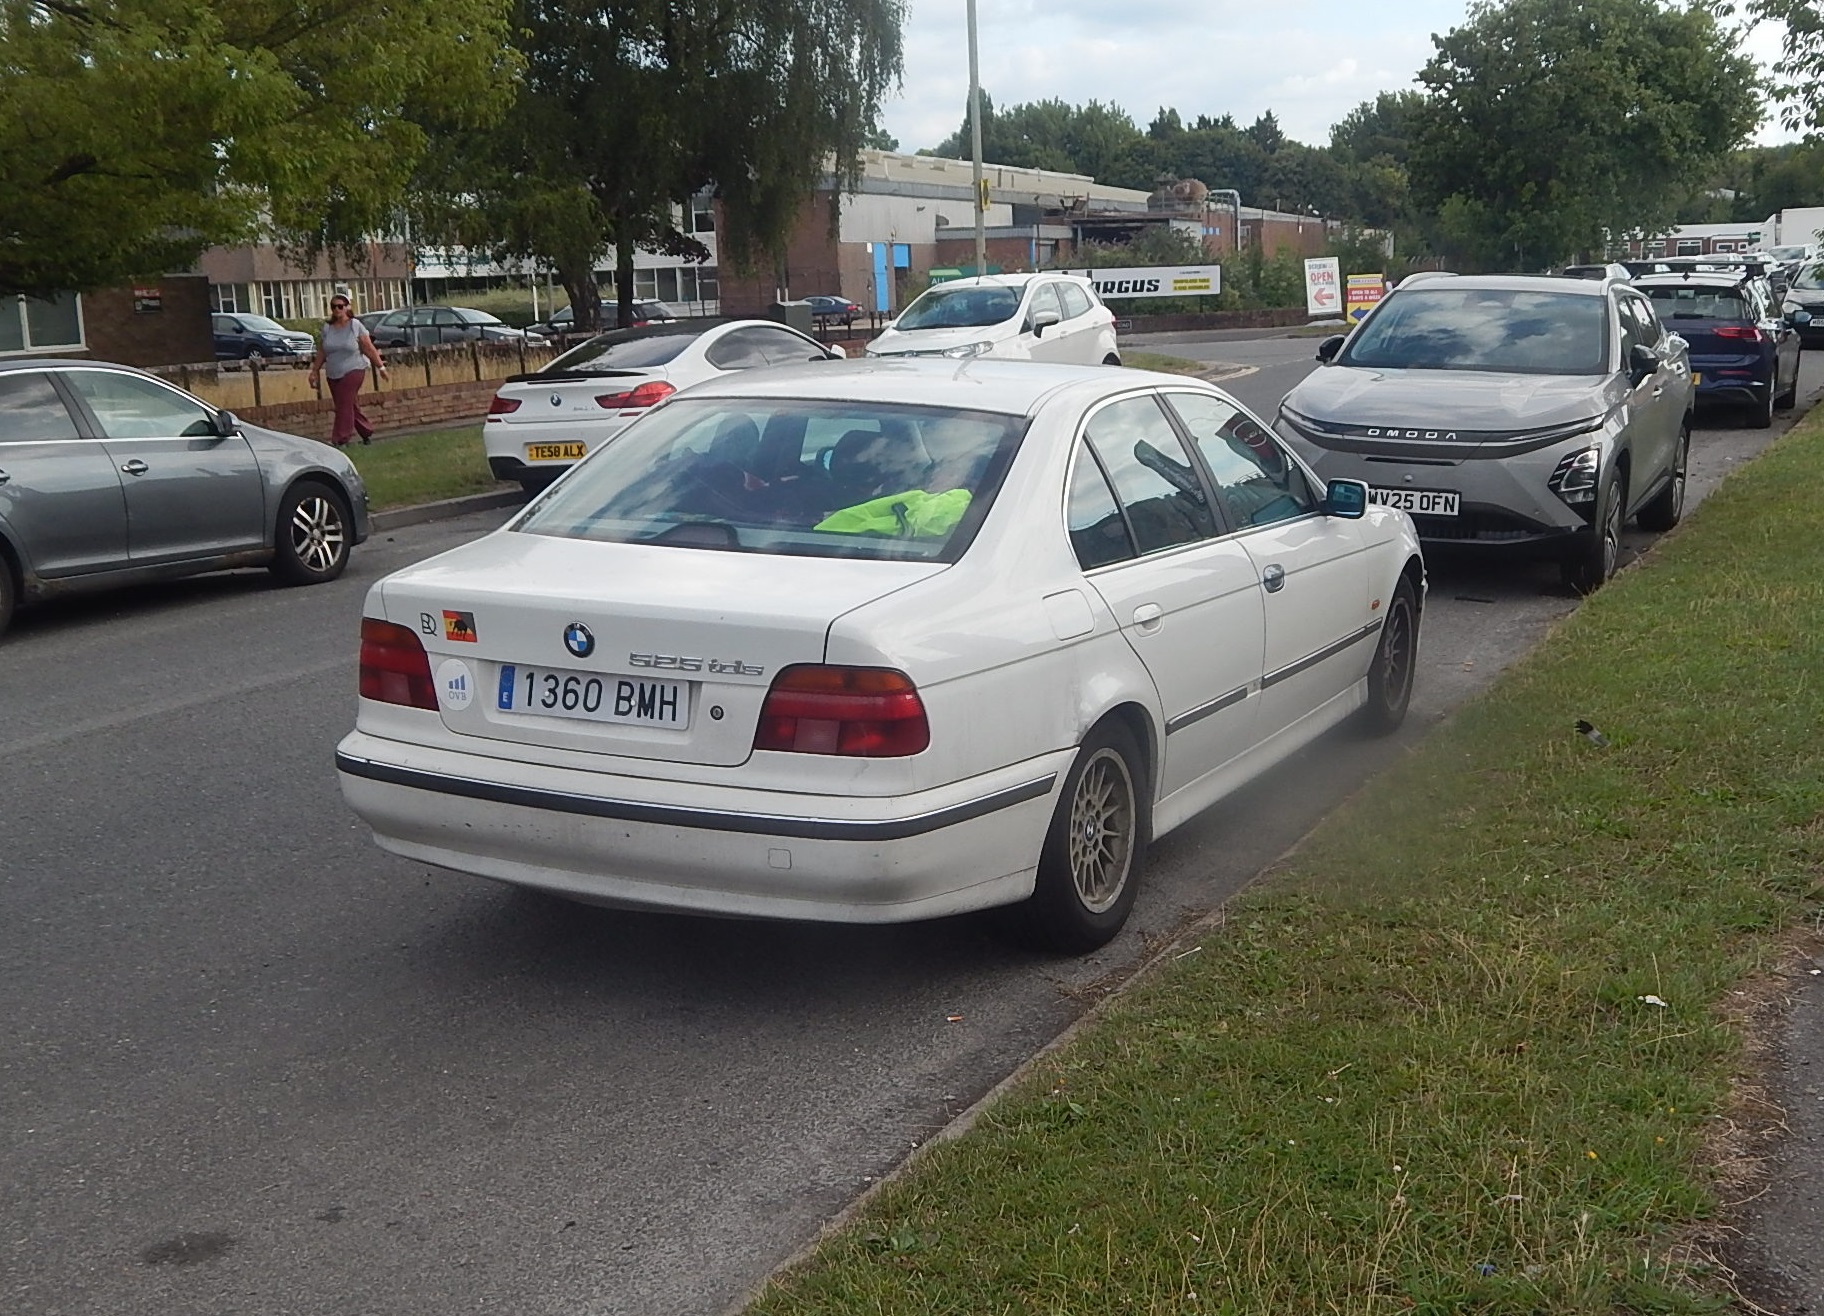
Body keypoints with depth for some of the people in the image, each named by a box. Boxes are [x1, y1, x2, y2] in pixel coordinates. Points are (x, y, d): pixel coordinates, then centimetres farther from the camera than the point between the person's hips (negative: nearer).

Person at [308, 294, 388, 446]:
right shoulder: (327, 328, 8)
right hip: (333, 375, 5)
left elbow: (369, 349, -2)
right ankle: (367, 433, 23)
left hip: (353, 371, -5)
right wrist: (315, 372, 9)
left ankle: (339, 439, -15)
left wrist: (380, 366, -3)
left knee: (344, 404, -14)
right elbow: (321, 353, 11)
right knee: (351, 406, 9)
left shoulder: (355, 326, -3)